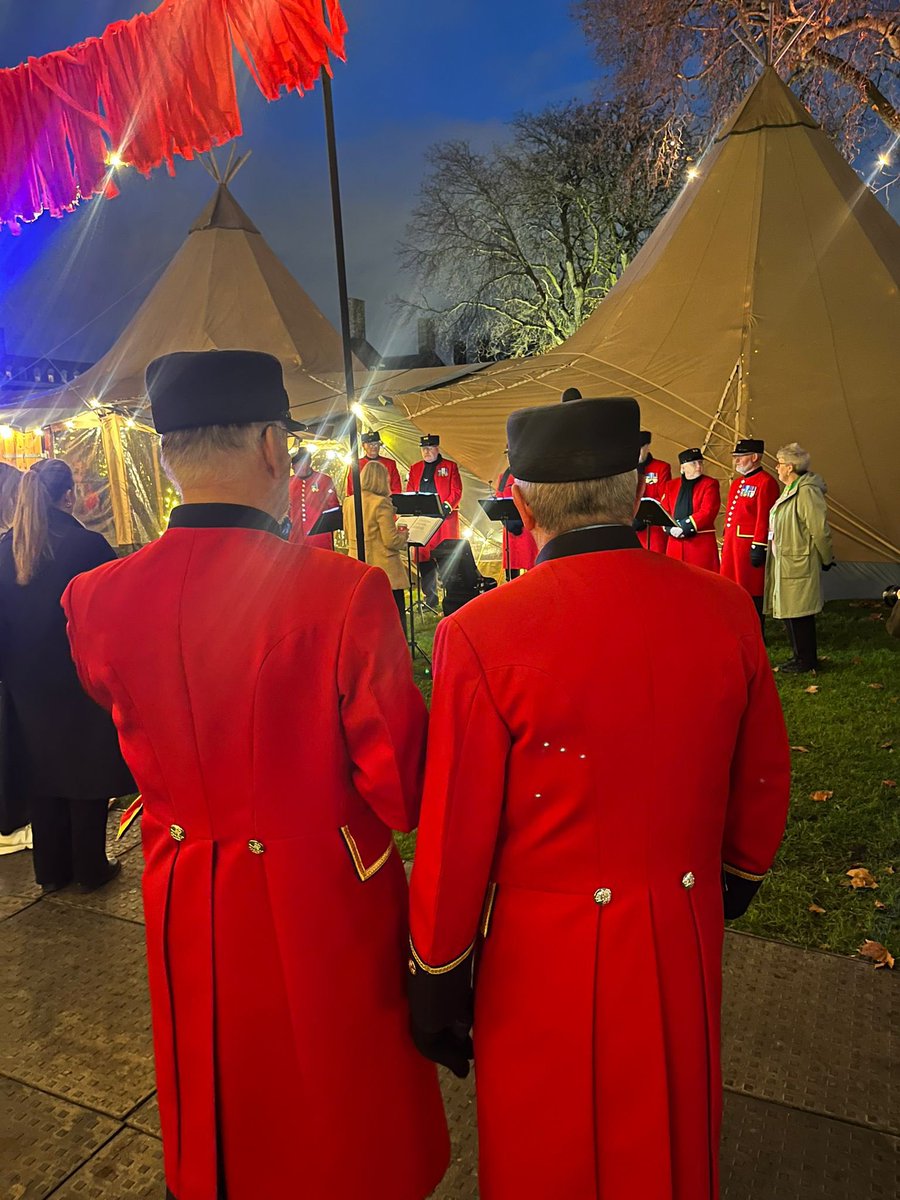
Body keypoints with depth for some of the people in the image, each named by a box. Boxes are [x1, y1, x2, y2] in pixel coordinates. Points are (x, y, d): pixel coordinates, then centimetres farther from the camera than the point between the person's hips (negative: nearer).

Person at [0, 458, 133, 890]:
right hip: (81, 683, -4)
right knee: (87, 774, 9)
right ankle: (90, 869, 21)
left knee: (41, 776, 15)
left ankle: (51, 871, 27)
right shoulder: (90, 546, -16)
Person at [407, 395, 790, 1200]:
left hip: (548, 955, -3)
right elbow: (764, 785, 2)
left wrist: (435, 984, -1)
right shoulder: (726, 610, -11)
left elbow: (456, 838, -17)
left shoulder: (481, 635, -24)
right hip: (685, 942, 4)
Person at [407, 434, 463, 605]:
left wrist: (447, 506, -16)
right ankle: (430, 598, 9)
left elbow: (456, 492, -1)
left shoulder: (450, 466, 5)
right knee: (424, 559, 2)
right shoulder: (415, 468, 15)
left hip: (445, 519, -3)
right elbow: (409, 493, 13)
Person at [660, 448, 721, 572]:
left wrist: (685, 526, -15)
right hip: (675, 541, 4)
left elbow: (708, 512, -10)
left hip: (701, 543, -3)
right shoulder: (671, 485, 13)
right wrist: (671, 528, -10)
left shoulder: (710, 484, 1)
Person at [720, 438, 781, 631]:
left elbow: (765, 518, -17)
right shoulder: (737, 483, 18)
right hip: (733, 547, 9)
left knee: (752, 593, -2)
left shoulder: (766, 482, -11)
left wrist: (759, 548, -21)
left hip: (750, 547, -9)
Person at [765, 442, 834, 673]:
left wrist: (826, 559, -8)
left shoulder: (807, 491, -18)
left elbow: (820, 530, -18)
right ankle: (800, 655, 27)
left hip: (799, 564, -10)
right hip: (785, 563, 10)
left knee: (799, 613, -2)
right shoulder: (791, 490, 13)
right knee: (790, 611, 16)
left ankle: (807, 660, 10)